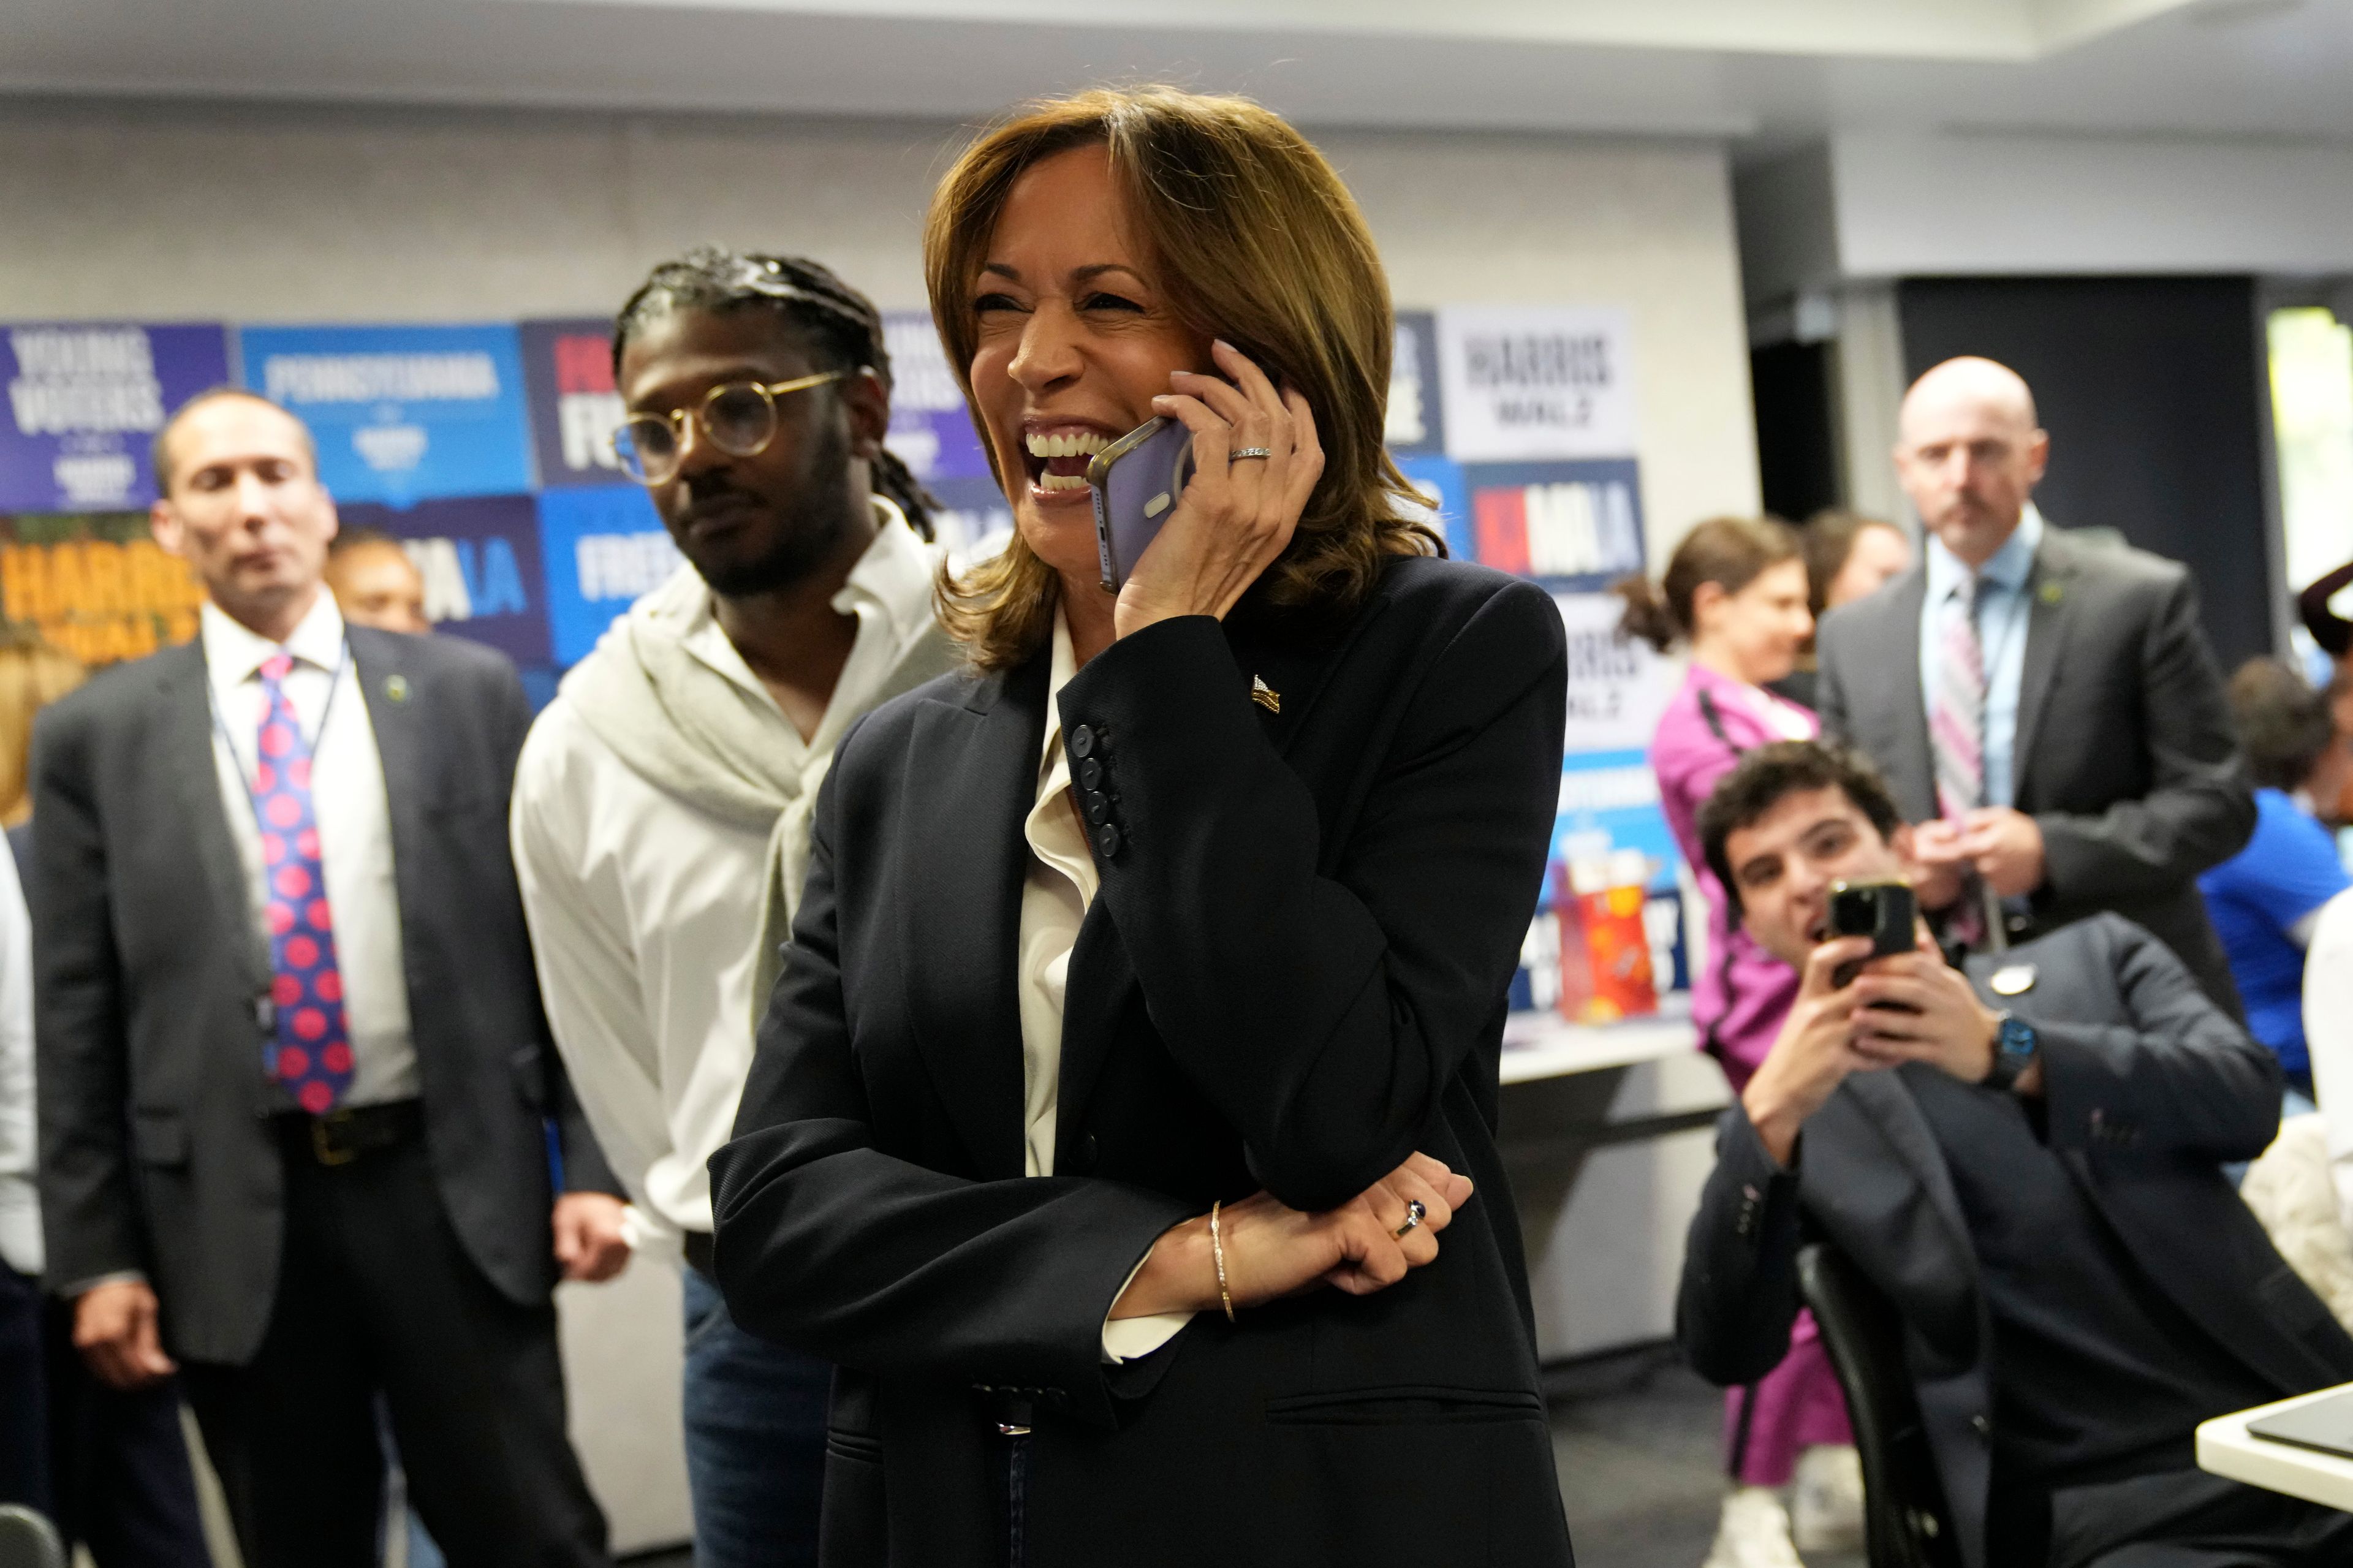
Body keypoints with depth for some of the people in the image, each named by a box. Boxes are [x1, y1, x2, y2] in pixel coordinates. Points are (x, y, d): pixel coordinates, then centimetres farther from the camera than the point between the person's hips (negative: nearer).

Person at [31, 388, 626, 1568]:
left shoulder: (467, 692, 5)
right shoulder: (97, 735, 4)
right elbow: (77, 1016, 4)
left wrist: (592, 1164, -1)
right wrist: (97, 1254, 0)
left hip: (453, 1188, 0)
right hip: (232, 1216, 1)